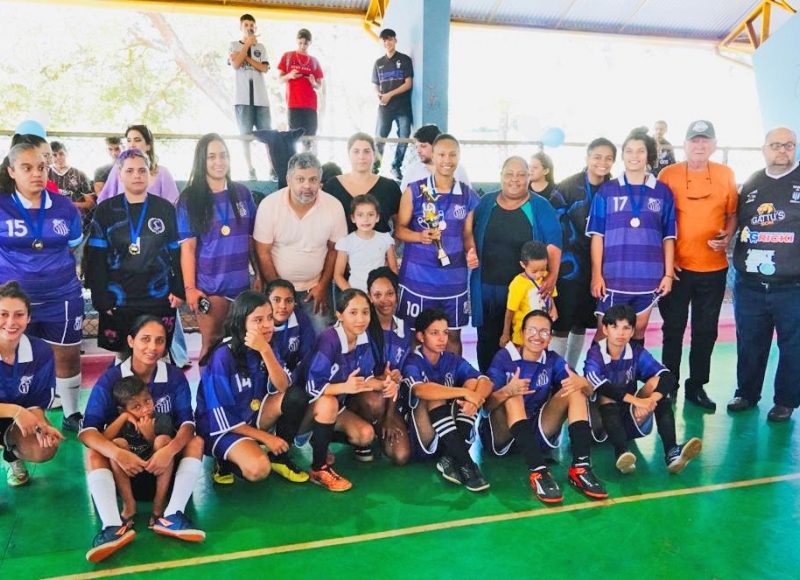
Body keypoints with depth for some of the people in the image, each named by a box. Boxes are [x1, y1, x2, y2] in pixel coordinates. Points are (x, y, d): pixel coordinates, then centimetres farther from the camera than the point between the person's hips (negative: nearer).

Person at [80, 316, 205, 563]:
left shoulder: (175, 376, -9)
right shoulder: (110, 379, -14)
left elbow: (187, 422, -16)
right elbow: (87, 429, -22)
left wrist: (170, 449, -37)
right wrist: (117, 454, -40)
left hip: (164, 458, 1)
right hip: (124, 458, -1)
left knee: (196, 442, -23)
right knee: (94, 454, -27)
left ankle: (171, 517, -34)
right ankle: (114, 525, -43)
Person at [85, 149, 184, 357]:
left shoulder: (165, 208, 4)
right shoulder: (106, 210, 3)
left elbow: (177, 252, 5)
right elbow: (96, 257, 0)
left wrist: (179, 290, -2)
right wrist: (100, 297, -6)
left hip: (159, 299, 0)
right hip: (118, 300, 0)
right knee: (123, 355, 11)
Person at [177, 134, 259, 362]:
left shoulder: (243, 194, 7)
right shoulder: (189, 199, -2)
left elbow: (253, 239, 9)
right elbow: (188, 247, -6)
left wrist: (260, 275, 5)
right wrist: (189, 287, -10)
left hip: (241, 283, 3)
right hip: (210, 286, -3)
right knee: (211, 344, 4)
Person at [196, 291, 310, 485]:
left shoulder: (265, 347, -4)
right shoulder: (223, 356, -24)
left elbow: (282, 387, -18)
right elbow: (223, 416, -21)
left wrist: (266, 351, -31)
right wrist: (266, 437, -17)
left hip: (252, 414, 6)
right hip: (222, 426, -6)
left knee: (296, 396, -19)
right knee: (258, 468, -33)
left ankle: (279, 457, 0)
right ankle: (226, 460, 1)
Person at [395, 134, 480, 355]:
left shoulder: (469, 196, 4)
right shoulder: (414, 191, -3)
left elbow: (468, 234, 9)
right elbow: (399, 229, 0)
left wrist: (471, 252, -11)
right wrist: (419, 236, -19)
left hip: (454, 279, 2)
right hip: (418, 277, -2)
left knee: (453, 335, 11)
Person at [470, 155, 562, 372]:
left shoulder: (540, 206, 1)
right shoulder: (486, 203, 8)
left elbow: (552, 244, -5)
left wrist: (552, 275, -19)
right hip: (487, 286, 3)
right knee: (487, 340, 9)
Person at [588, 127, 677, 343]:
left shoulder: (663, 192, 4)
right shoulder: (607, 191, 1)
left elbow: (668, 237, 6)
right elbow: (597, 235, -1)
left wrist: (668, 274, 1)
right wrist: (596, 274, -6)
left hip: (649, 277, 2)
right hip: (613, 276, -2)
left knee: (639, 329, 14)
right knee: (605, 331, 2)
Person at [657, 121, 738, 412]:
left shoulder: (726, 175, 4)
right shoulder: (668, 174, -2)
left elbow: (732, 214, 11)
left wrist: (727, 236, -9)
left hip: (713, 267, 2)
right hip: (676, 267, -2)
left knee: (706, 331, 10)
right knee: (673, 329, 7)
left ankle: (697, 386, 23)